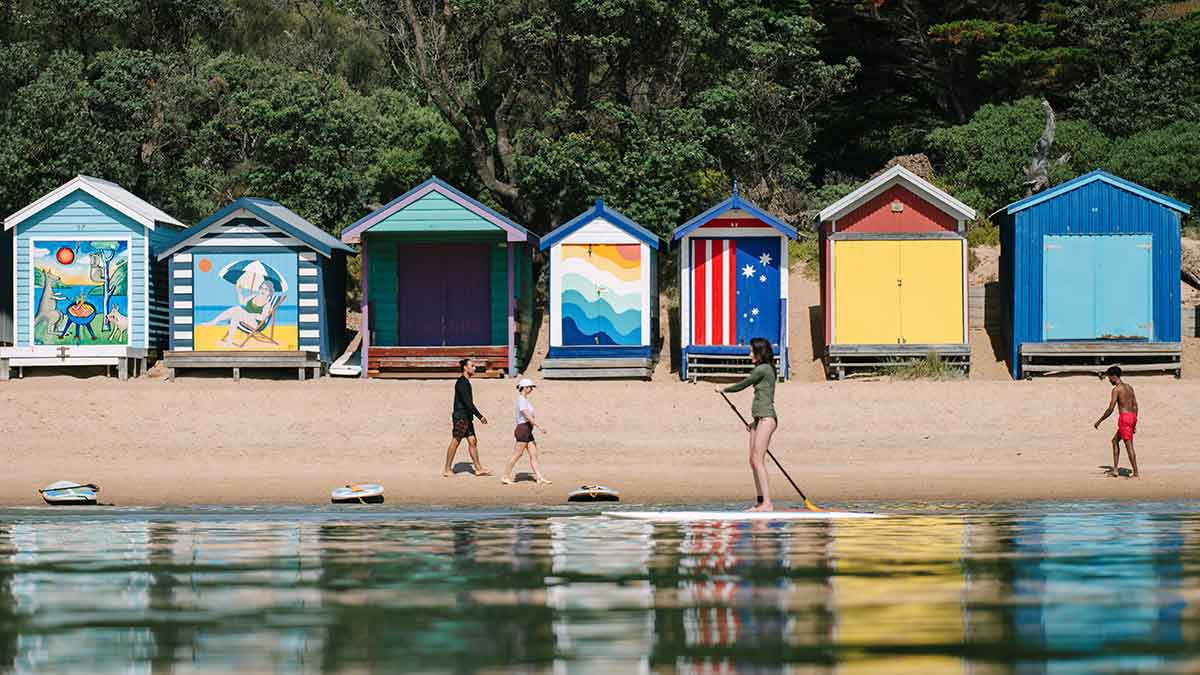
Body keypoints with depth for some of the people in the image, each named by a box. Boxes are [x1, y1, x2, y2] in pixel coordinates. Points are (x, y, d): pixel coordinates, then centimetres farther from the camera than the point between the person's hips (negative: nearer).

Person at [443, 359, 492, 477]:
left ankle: (478, 468, 6)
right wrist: (480, 416, -21)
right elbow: (468, 402, -22)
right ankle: (447, 470, 2)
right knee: (455, 442, -3)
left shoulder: (466, 382, 15)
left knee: (472, 441, 6)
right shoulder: (461, 382, -16)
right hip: (460, 416, -9)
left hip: (467, 417, 9)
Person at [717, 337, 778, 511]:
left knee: (758, 460, -15)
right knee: (753, 461, 8)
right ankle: (761, 502, 9)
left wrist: (723, 389, 14)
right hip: (761, 420, 10)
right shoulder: (766, 369, 19)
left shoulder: (763, 369, -10)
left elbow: (742, 385, -3)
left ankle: (768, 503, -20)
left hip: (766, 419, -10)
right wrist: (755, 421, 27)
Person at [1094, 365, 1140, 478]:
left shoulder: (1116, 389, -10)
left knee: (1129, 446, -5)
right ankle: (1115, 469, 18)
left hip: (1124, 417, -9)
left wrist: (1099, 421, -4)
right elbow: (1135, 406, 16)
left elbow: (1110, 409, -14)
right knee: (1115, 441, 20)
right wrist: (1134, 424, 20)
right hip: (1132, 416, 9)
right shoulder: (1129, 387, 15)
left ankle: (1136, 473, -6)